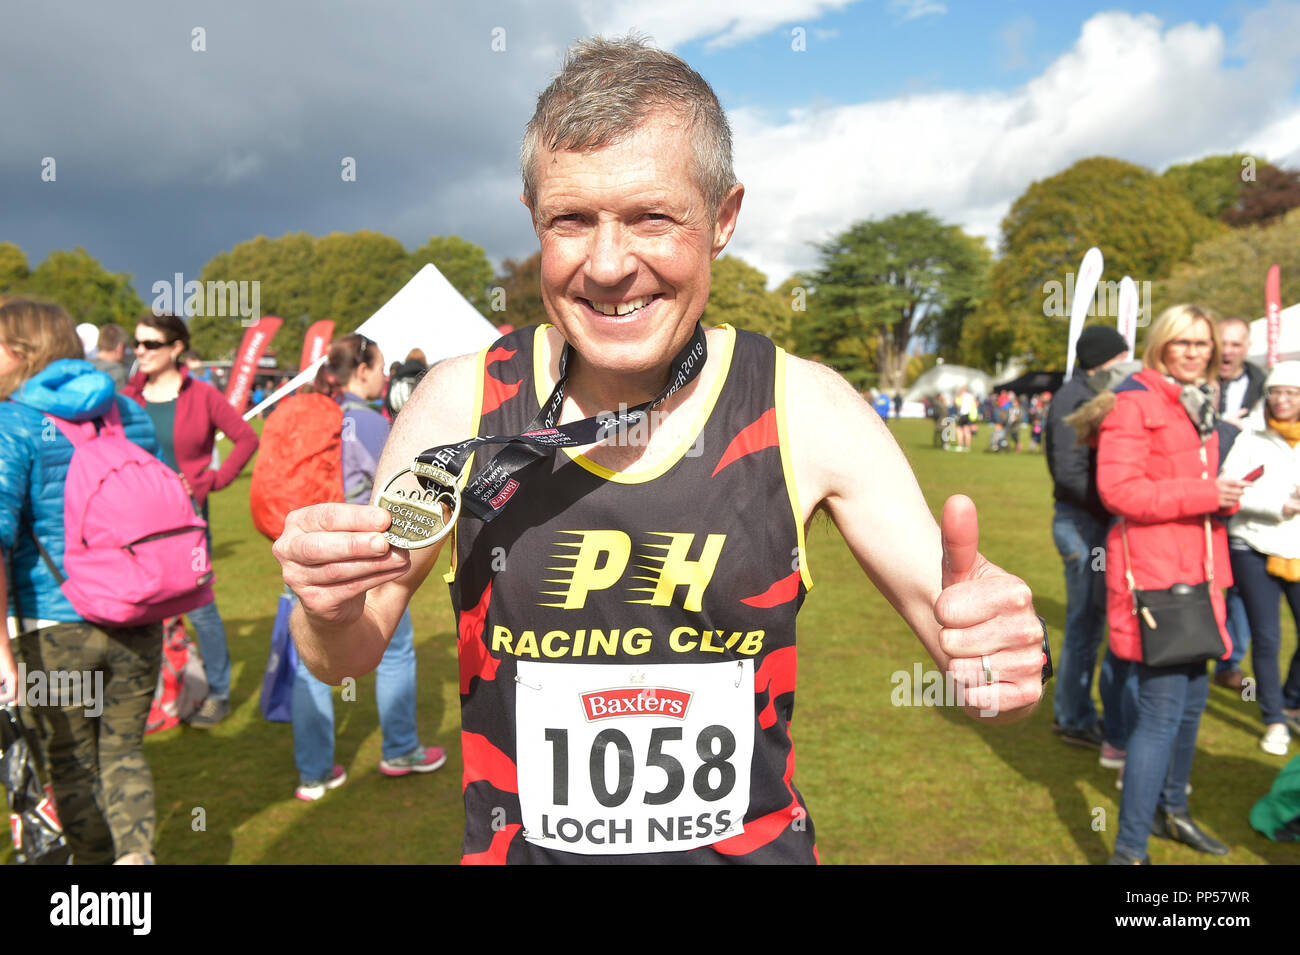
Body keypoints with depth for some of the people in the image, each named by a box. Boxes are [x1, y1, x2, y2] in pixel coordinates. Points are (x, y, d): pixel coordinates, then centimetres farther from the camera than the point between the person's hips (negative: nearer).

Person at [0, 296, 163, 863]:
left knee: (73, 758, 15)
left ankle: (95, 858, 25)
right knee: (124, 748, 16)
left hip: (56, 625, -4)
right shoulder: (130, 414, 6)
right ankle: (136, 850, -1)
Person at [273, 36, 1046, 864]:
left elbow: (969, 653, -10)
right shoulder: (460, 406, -15)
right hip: (519, 845, 1)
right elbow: (349, 657, -4)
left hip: (754, 845, 1)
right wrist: (331, 608, -26)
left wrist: (1008, 658, -32)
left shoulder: (808, 411, -16)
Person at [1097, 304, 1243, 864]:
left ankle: (1171, 811, 38)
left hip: (1195, 567, 9)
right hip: (1153, 570, -9)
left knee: (1193, 698, 18)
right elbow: (1117, 489, -19)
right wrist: (1203, 492, -20)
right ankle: (1129, 850, 0)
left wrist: (1226, 497, 8)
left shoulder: (1199, 405, 18)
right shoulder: (1135, 401, -10)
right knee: (1162, 710, -10)